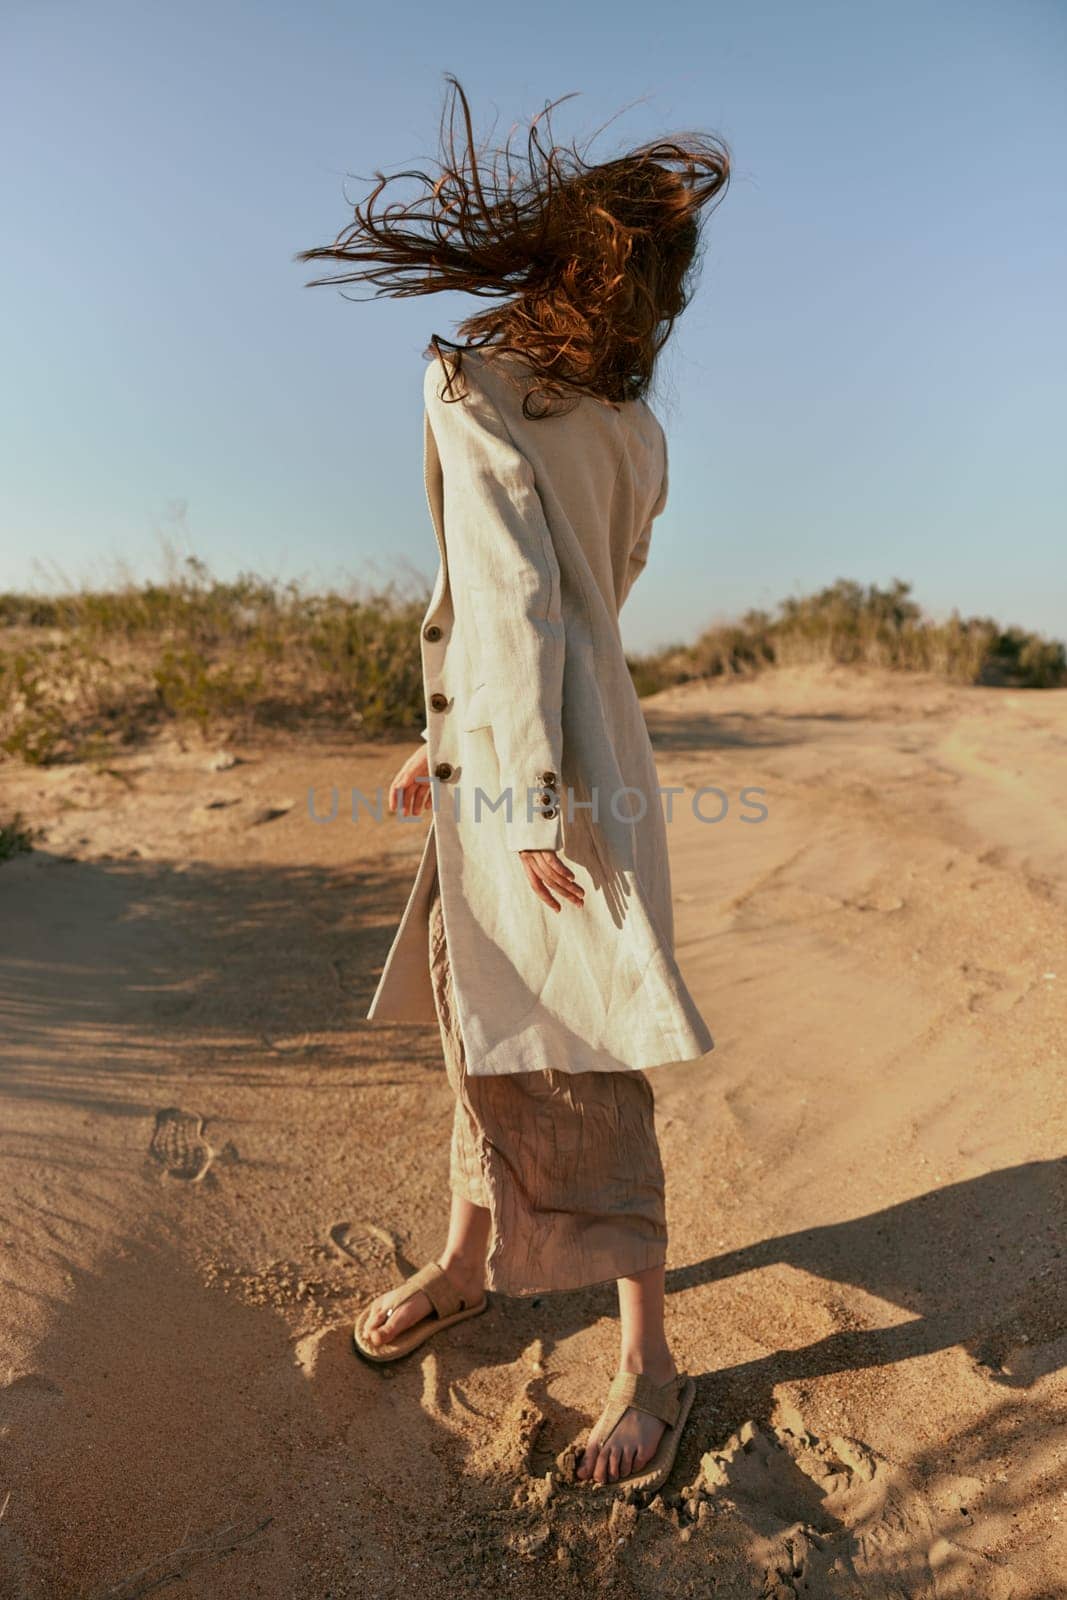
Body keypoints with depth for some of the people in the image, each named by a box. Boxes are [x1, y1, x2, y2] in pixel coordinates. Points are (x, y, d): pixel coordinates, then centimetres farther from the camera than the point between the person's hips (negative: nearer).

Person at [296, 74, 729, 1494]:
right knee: (485, 1032, 19)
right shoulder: (639, 439, 12)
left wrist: (531, 793, -18)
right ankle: (468, 1266, 39)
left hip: (548, 782, -8)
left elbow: (515, 590, -18)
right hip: (511, 767, 8)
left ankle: (650, 1360, 17)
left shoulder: (467, 382, -9)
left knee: (573, 1067, 0)